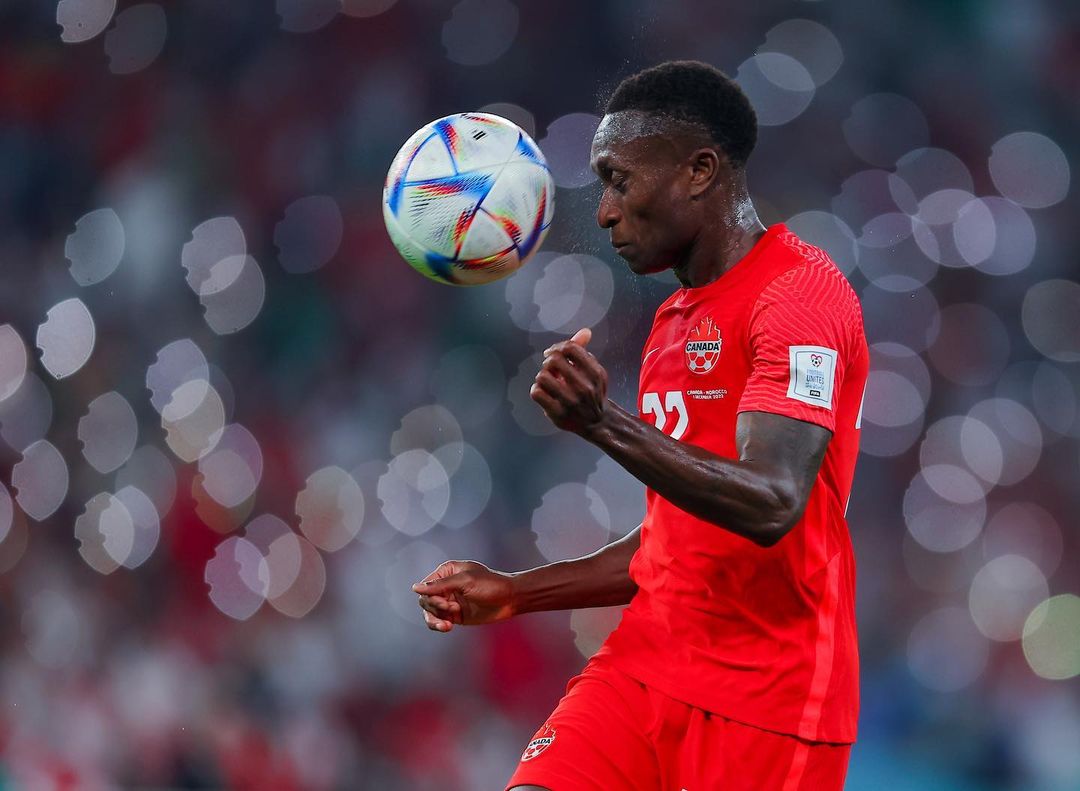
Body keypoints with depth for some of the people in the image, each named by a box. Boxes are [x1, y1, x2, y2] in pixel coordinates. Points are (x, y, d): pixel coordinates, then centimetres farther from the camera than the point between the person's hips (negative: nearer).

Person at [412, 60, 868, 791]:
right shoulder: (673, 323, 18)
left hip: (766, 698, -8)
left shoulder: (800, 293, -11)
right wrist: (516, 594, 16)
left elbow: (772, 504, -25)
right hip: (645, 667, 8)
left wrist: (605, 425, -36)